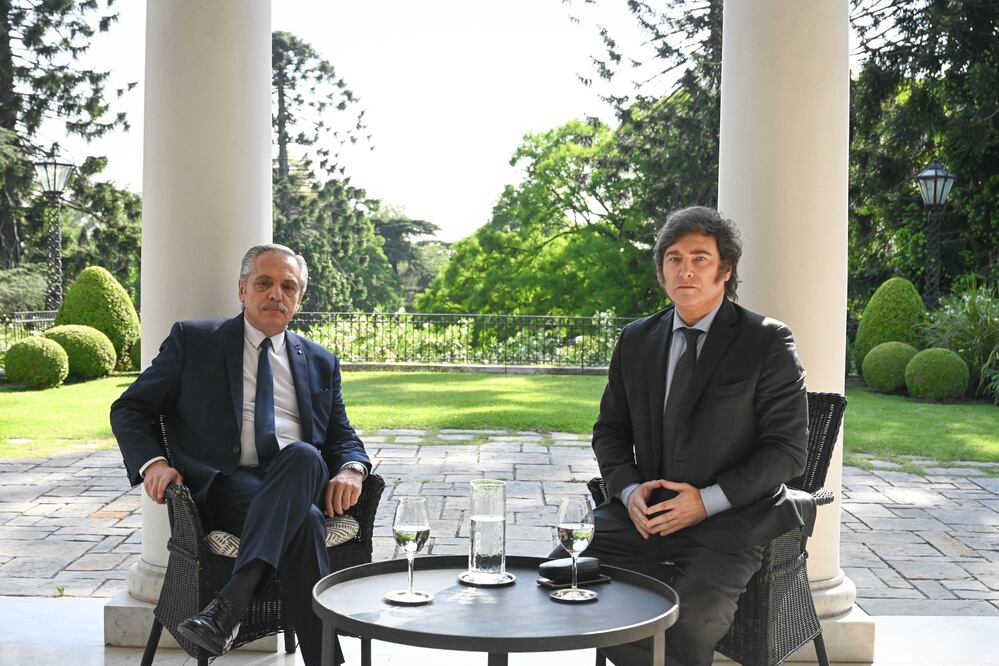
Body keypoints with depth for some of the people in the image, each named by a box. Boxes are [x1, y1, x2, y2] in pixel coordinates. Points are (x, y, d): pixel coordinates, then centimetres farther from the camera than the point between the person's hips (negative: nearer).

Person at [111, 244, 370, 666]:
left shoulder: (320, 362, 22)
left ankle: (230, 603, -41)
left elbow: (342, 434, 21)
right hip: (226, 485, -2)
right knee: (304, 519, -37)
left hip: (303, 476, 3)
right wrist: (152, 463, -8)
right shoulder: (193, 340, 13)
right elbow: (129, 409, 13)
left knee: (302, 455, -37)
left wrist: (351, 470, -5)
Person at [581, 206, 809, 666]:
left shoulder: (767, 343, -3)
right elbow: (610, 430, 15)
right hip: (644, 513, 4)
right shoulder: (635, 340, 12)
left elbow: (786, 448, -6)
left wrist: (707, 501, -16)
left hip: (727, 520, -4)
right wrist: (629, 490, -6)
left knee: (690, 620, -29)